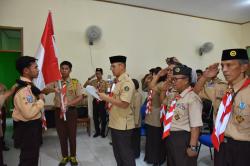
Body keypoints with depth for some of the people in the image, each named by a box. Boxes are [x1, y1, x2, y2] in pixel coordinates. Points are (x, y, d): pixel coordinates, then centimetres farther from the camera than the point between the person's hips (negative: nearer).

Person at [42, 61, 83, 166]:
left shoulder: (75, 82, -3)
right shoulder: (55, 82, 3)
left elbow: (80, 97, -10)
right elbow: (44, 91, -8)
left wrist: (69, 103, -25)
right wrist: (52, 89, -29)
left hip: (71, 111, -2)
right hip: (59, 111, 2)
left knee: (72, 135, 9)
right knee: (62, 135, 12)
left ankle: (73, 156, 28)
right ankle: (65, 157, 30)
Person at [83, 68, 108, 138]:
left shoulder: (105, 82, -5)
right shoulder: (93, 81, 3)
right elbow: (84, 86, -3)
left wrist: (107, 103, -9)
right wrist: (89, 79, -13)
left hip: (102, 101, -3)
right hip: (95, 101, 3)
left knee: (103, 117, 4)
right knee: (95, 117, 9)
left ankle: (102, 132, 20)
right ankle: (97, 131, 25)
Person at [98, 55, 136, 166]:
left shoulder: (127, 82, -18)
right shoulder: (117, 81, 12)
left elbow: (124, 104, -26)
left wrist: (106, 98, -20)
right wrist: (105, 98, 5)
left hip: (123, 125, -9)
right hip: (115, 123, 9)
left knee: (126, 153, 6)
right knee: (117, 153, 22)